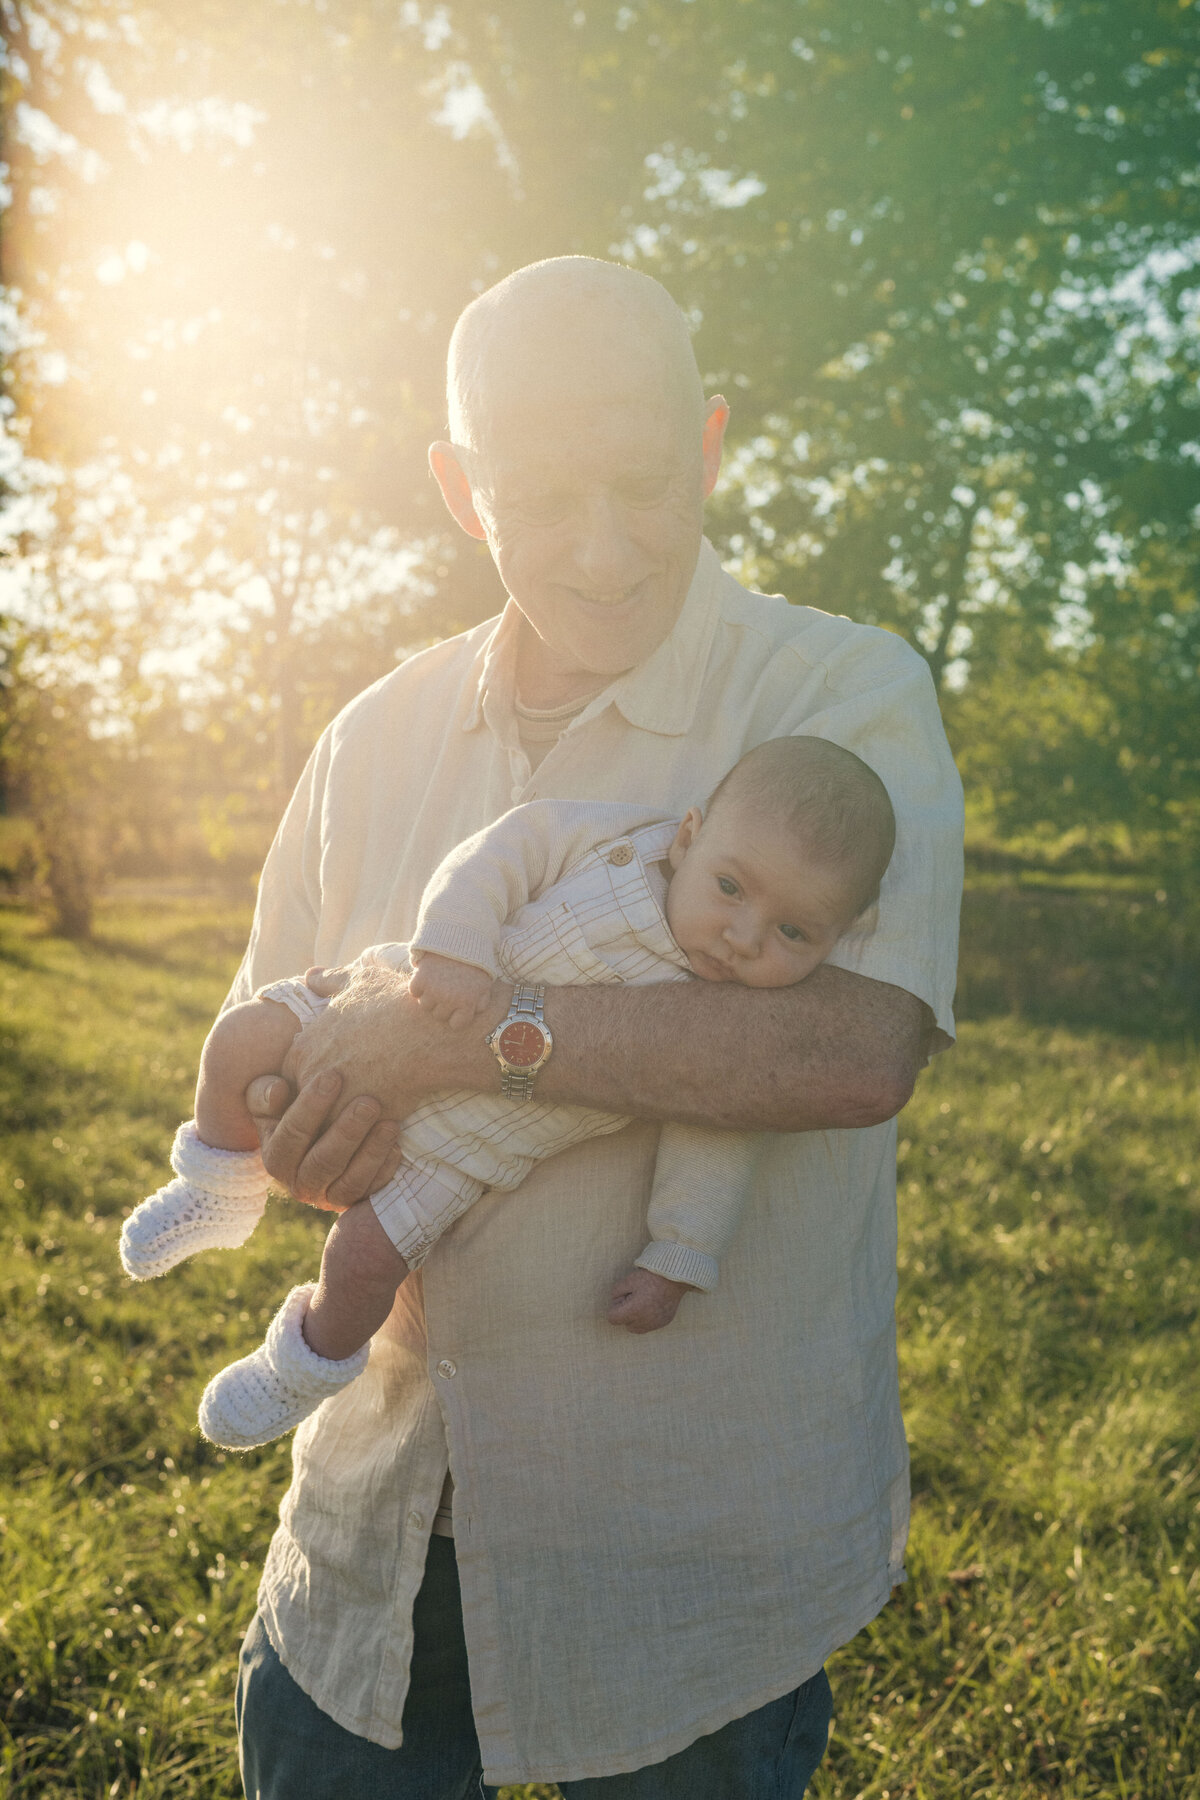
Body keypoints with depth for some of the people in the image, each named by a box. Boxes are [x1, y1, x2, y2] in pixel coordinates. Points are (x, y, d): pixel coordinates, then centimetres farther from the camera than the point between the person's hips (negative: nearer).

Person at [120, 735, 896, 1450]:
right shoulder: (619, 838, -19)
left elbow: (715, 1141, -10)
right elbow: (507, 849, -15)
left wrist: (675, 1263, -10)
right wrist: (453, 946, -29)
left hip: (465, 1142, -1)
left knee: (366, 1255, -11)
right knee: (246, 1039, -5)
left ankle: (313, 1362, 25)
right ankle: (227, 1192, 26)